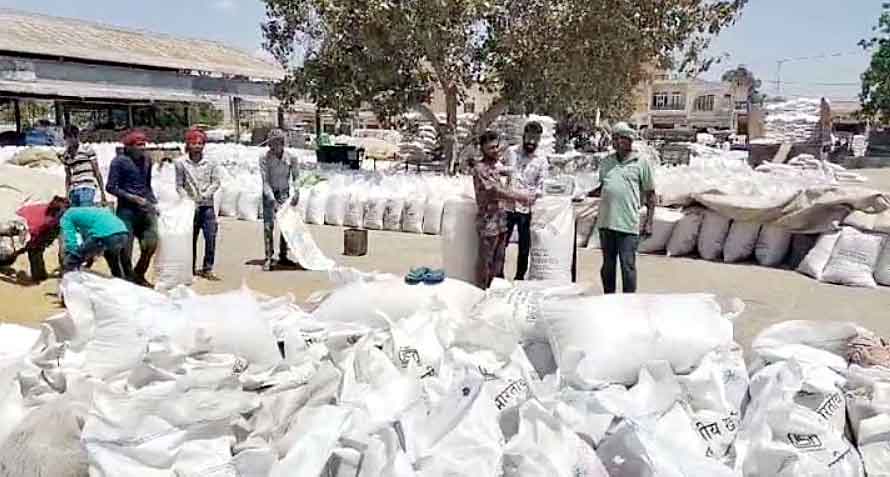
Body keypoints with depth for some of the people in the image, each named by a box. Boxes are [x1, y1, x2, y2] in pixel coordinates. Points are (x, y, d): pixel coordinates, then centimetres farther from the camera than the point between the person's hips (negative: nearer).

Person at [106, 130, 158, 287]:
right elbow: (111, 187, -7)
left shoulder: (147, 160, 11)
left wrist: (154, 203, 12)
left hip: (145, 210, 5)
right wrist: (132, 198, -14)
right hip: (127, 210, -5)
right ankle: (129, 278, 18)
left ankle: (139, 276, 24)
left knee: (151, 245, 3)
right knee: (126, 248, -1)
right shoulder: (120, 161, -6)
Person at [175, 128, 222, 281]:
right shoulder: (181, 163, 2)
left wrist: (205, 194, -11)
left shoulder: (210, 163, 4)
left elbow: (216, 182, 3)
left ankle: (207, 269, 4)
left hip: (207, 205, 1)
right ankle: (191, 269, 17)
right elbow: (179, 186, 3)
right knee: (190, 239, 5)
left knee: (211, 237, -5)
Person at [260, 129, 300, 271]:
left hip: (285, 193, 3)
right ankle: (268, 258, -2)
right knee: (268, 225, -7)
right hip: (269, 193, -3)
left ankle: (283, 256, 15)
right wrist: (273, 200, -24)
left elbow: (296, 177, 0)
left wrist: (296, 193, -14)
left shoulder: (291, 158, -10)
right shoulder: (265, 158, -16)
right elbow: (265, 181, -17)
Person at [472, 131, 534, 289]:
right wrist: (522, 197, -19)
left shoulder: (497, 165, 9)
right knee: (485, 263, 3)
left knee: (499, 261, 16)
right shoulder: (480, 169, -17)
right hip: (488, 222, -8)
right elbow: (497, 192, -22)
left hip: (501, 220, 8)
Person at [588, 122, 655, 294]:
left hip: (628, 225, -4)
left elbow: (650, 194, 3)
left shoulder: (641, 162, 2)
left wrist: (649, 222, -3)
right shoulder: (606, 162, 12)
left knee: (628, 267, -2)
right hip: (606, 222, 4)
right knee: (607, 265, 13)